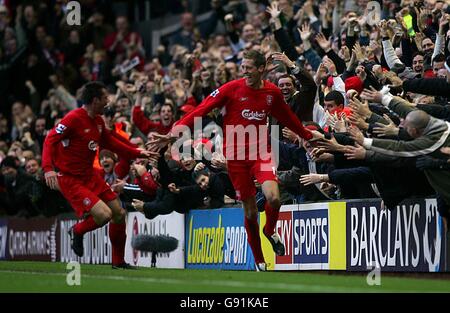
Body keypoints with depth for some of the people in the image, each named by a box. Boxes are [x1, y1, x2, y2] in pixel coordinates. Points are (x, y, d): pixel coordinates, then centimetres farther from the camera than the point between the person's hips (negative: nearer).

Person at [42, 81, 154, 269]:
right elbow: (50, 140, -22)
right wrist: (48, 168, -36)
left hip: (90, 175, 9)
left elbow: (111, 143, 24)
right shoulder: (74, 118, -17)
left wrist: (139, 153, 21)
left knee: (119, 214, 9)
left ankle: (118, 262, 24)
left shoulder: (98, 121, 9)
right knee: (104, 214, -22)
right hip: (69, 179, -9)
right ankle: (77, 231, 10)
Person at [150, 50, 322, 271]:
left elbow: (287, 118, 22)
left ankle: (270, 230, 11)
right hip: (236, 155, -1)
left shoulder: (272, 92, 3)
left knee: (273, 197, -23)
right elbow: (201, 110, -11)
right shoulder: (231, 89, -6)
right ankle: (259, 261, 19)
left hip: (261, 152, 1)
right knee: (250, 211, 3)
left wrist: (308, 135, 33)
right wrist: (174, 132, -20)